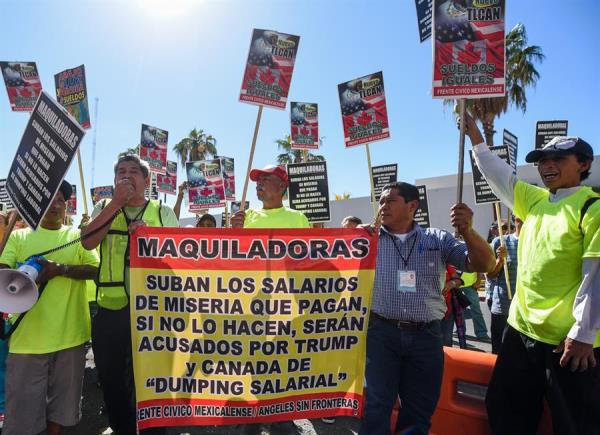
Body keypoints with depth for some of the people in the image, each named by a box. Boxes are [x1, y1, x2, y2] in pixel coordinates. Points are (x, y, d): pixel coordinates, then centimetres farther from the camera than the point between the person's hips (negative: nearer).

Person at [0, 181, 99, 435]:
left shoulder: (77, 236, 8)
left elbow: (95, 269, -4)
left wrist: (60, 268, -19)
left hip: (70, 335, 1)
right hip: (28, 336, 0)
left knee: (62, 400, 15)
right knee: (23, 405, 7)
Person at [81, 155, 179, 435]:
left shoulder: (163, 212, 5)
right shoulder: (104, 209, 9)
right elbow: (87, 241, -8)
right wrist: (117, 201, -12)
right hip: (110, 310, 2)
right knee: (111, 379, 16)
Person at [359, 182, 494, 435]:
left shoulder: (437, 239, 6)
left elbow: (483, 265, 0)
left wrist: (467, 231, -18)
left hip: (426, 336, 2)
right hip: (381, 333, -1)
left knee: (419, 411, 15)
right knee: (376, 406, 4)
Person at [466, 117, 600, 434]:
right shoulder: (535, 201, 9)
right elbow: (498, 175, 19)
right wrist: (476, 140, 16)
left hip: (569, 339, -7)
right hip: (522, 329, 7)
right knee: (503, 409, 20)